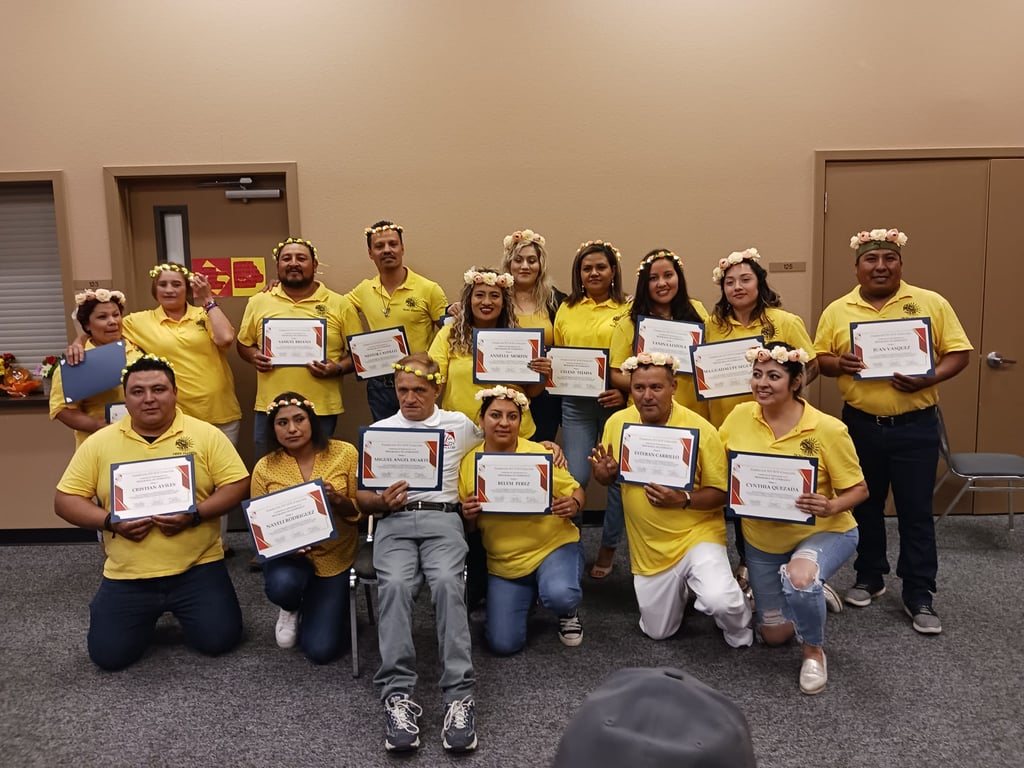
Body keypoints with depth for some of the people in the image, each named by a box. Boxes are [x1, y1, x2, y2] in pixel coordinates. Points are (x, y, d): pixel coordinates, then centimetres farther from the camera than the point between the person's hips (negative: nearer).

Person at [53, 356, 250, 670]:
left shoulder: (206, 435, -5)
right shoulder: (99, 443, 0)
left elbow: (237, 485, -6)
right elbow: (66, 500, 3)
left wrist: (195, 515, -22)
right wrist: (110, 522, -15)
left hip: (197, 567, -1)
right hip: (127, 575, 2)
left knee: (219, 640, -9)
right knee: (109, 654, -3)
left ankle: (177, 610, 25)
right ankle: (151, 614, 29)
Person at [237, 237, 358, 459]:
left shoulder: (339, 304, 1)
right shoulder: (258, 302, 7)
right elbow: (243, 344, 17)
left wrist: (338, 368, -15)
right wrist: (254, 357, -5)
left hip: (322, 409, -2)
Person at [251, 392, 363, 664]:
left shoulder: (345, 453, -9)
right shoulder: (265, 468, -6)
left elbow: (360, 511, -6)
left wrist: (338, 500, -27)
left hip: (335, 557, -1)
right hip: (288, 554, 1)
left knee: (321, 650, -8)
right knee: (281, 586, -35)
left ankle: (318, 608, 30)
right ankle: (291, 611, 6)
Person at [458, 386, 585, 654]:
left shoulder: (541, 454, -10)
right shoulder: (468, 462, -3)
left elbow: (576, 493, -2)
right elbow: (467, 521, 6)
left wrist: (573, 506, -25)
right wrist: (467, 515, -17)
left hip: (554, 546, -3)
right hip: (503, 563, 3)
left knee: (559, 596, -35)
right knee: (504, 644, -5)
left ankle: (568, 611, 6)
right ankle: (530, 594, 27)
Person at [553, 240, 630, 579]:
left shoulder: (628, 310, 1)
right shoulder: (566, 310, 11)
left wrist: (626, 391, -16)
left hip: (618, 401, -2)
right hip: (576, 403, 2)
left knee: (619, 476, 5)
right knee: (575, 477, -1)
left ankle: (608, 548, 23)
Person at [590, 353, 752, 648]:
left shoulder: (700, 429, -17)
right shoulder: (617, 423, -6)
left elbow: (720, 492, -12)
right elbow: (606, 477, 8)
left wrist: (683, 500, -31)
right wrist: (604, 473, -17)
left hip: (697, 533, -4)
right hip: (648, 547, 4)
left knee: (718, 601, -30)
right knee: (657, 631, 16)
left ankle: (740, 629, 8)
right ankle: (682, 587, 47)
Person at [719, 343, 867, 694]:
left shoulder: (828, 429, -20)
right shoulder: (739, 416, -10)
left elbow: (858, 489, -13)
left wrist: (831, 507, -34)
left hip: (824, 532, -4)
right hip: (762, 539, 4)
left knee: (798, 577, -38)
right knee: (774, 635, 12)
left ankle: (814, 652, -7)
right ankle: (811, 594, 45)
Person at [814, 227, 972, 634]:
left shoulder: (931, 303, -1)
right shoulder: (837, 311, 3)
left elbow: (958, 353, -2)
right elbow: (819, 359, 5)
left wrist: (928, 379, -20)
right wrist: (839, 364, -17)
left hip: (916, 426, -2)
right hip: (860, 424, 2)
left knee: (916, 511, 3)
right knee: (864, 506, 14)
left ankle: (919, 595, 16)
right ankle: (869, 578, 32)